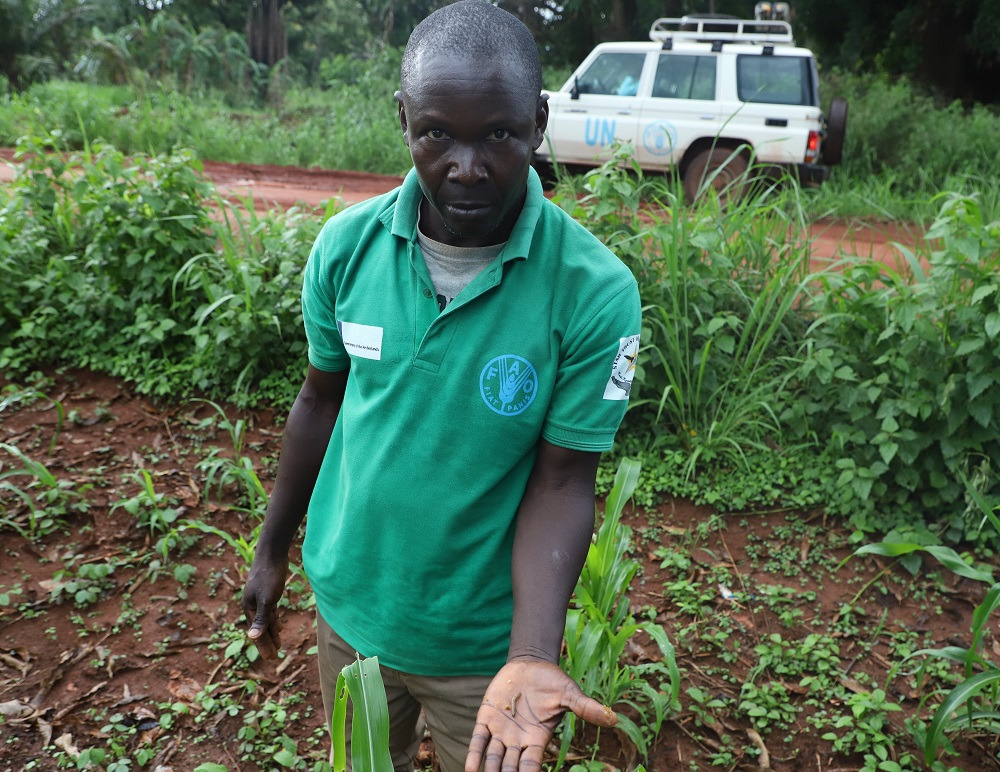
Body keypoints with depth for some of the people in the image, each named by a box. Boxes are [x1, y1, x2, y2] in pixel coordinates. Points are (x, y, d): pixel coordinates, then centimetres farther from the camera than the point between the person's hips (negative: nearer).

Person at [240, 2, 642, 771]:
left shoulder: (597, 292, -22)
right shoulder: (347, 245, -13)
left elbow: (562, 484, -16)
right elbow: (322, 401, 1)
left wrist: (533, 656, -28)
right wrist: (273, 551, 9)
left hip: (483, 637, -3)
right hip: (349, 603, 3)